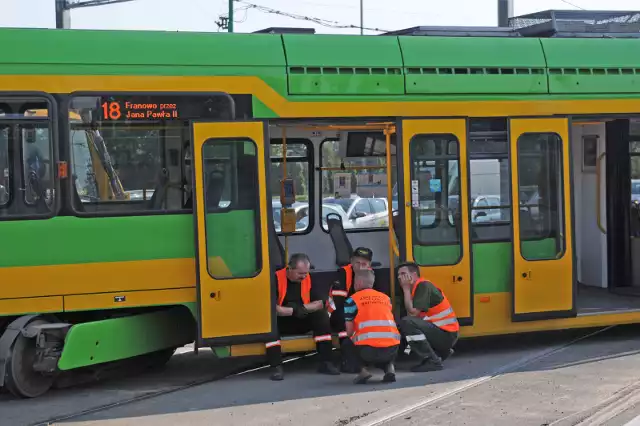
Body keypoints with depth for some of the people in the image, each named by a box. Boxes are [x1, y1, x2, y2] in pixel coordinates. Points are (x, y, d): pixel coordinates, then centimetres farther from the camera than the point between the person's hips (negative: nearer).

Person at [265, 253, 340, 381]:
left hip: (301, 322, 4)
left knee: (322, 316, -19)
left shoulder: (308, 279, 0)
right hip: (281, 322, -4)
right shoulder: (276, 278, -17)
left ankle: (325, 363, -17)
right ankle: (276, 367, -34)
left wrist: (301, 307, -19)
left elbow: (319, 303, -2)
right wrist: (293, 310, -23)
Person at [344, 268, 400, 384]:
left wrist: (355, 338, 30)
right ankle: (389, 367, 6)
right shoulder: (386, 298, 21)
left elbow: (349, 332, 6)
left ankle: (362, 370, 3)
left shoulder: (352, 300, 8)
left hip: (368, 349, -4)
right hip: (391, 348, 4)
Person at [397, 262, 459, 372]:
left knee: (406, 323, -25)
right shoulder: (414, 289, 15)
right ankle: (441, 352, 18)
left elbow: (413, 312, -21)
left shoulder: (424, 286, -13)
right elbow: (413, 316, 9)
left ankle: (433, 361, -20)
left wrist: (406, 289, -12)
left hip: (447, 334, -10)